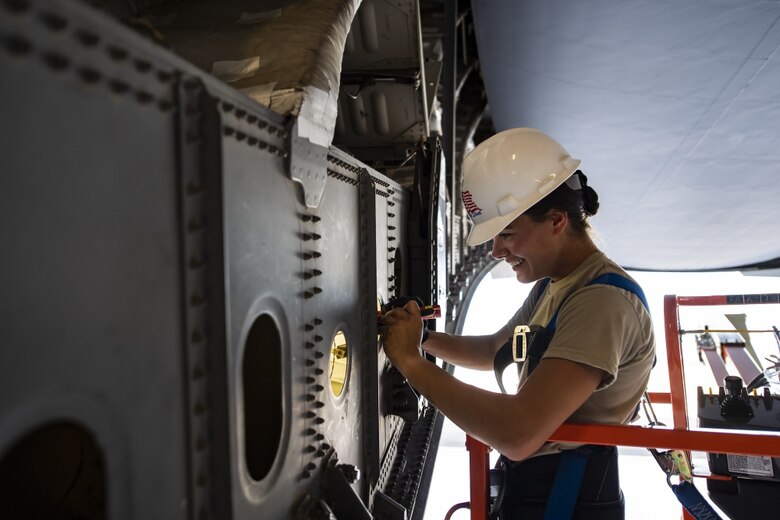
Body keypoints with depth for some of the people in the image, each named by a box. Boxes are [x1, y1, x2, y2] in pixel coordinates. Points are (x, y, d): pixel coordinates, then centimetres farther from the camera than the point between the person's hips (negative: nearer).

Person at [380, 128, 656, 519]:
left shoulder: (603, 300, -27)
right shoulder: (551, 286, 6)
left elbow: (519, 435, -36)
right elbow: (492, 350, 18)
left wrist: (410, 361, -25)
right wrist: (421, 337, -1)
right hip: (529, 484, 9)